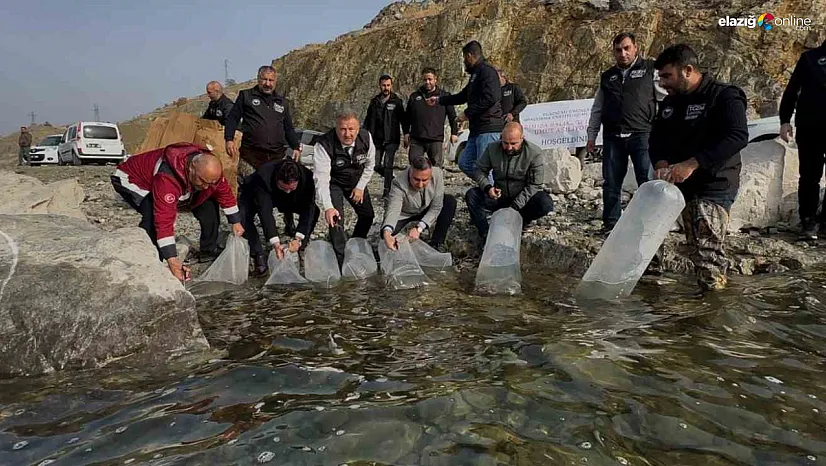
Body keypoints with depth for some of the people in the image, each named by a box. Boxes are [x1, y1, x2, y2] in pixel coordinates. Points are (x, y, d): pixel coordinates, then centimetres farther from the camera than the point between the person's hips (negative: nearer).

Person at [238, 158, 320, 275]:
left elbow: (307, 209, -33)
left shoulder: (307, 176, -34)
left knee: (315, 210, -20)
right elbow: (265, 212, -44)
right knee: (243, 215, -31)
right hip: (254, 196, -2)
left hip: (291, 201, 2)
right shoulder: (263, 177, -42)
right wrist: (275, 243, -52)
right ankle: (259, 256, -17)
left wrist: (298, 239, -43)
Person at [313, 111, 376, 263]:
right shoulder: (324, 145, -35)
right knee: (336, 218, -19)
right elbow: (321, 178, -39)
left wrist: (360, 187, -9)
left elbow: (369, 164, -4)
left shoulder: (366, 137, -22)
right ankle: (340, 258, -2)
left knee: (368, 215, 9)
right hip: (333, 183, -4)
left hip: (356, 182, 5)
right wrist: (327, 207, -49)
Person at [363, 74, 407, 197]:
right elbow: (368, 119, 16)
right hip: (377, 139, 4)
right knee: (377, 165, 3)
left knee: (387, 165, -10)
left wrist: (406, 134, -11)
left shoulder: (397, 102, 1)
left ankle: (387, 190, -1)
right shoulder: (374, 101, 10)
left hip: (391, 139, -4)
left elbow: (403, 119, 0)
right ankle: (393, 180, 29)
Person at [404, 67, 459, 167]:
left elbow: (452, 116, 10)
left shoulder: (444, 96, 8)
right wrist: (406, 133, 10)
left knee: (436, 166, 0)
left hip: (436, 140, -2)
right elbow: (407, 117, 17)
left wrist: (454, 133, 4)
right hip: (416, 140, 2)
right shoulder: (414, 96, 13)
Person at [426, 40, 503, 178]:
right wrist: (438, 100, 43)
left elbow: (489, 98, -23)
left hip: (489, 129, -11)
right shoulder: (476, 74, 24)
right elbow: (462, 96, 37)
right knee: (465, 163, 10)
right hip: (477, 129, 11)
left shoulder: (487, 71, -8)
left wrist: (467, 113, -15)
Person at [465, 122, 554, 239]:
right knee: (471, 195, -20)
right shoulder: (492, 149, -6)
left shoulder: (535, 154, -15)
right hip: (499, 197, 3)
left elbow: (534, 185, -17)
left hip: (522, 200, -2)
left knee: (545, 204, -32)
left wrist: (515, 206, -25)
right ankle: (485, 234, -21)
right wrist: (487, 187, -22)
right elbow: (480, 170, 1)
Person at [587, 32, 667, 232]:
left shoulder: (650, 69, 6)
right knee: (611, 183, 7)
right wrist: (591, 136, 15)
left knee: (648, 182, -6)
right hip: (613, 137, 4)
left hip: (642, 134, -3)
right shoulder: (607, 77, 17)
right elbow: (597, 109, 20)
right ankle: (611, 223, 17)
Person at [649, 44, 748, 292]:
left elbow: (738, 136, -23)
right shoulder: (669, 102, 13)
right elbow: (657, 137, 11)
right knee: (697, 247, 13)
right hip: (684, 186, 7)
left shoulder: (724, 96, -10)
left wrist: (692, 163, -31)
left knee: (707, 250, -11)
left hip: (714, 185, -7)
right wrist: (661, 164, -12)